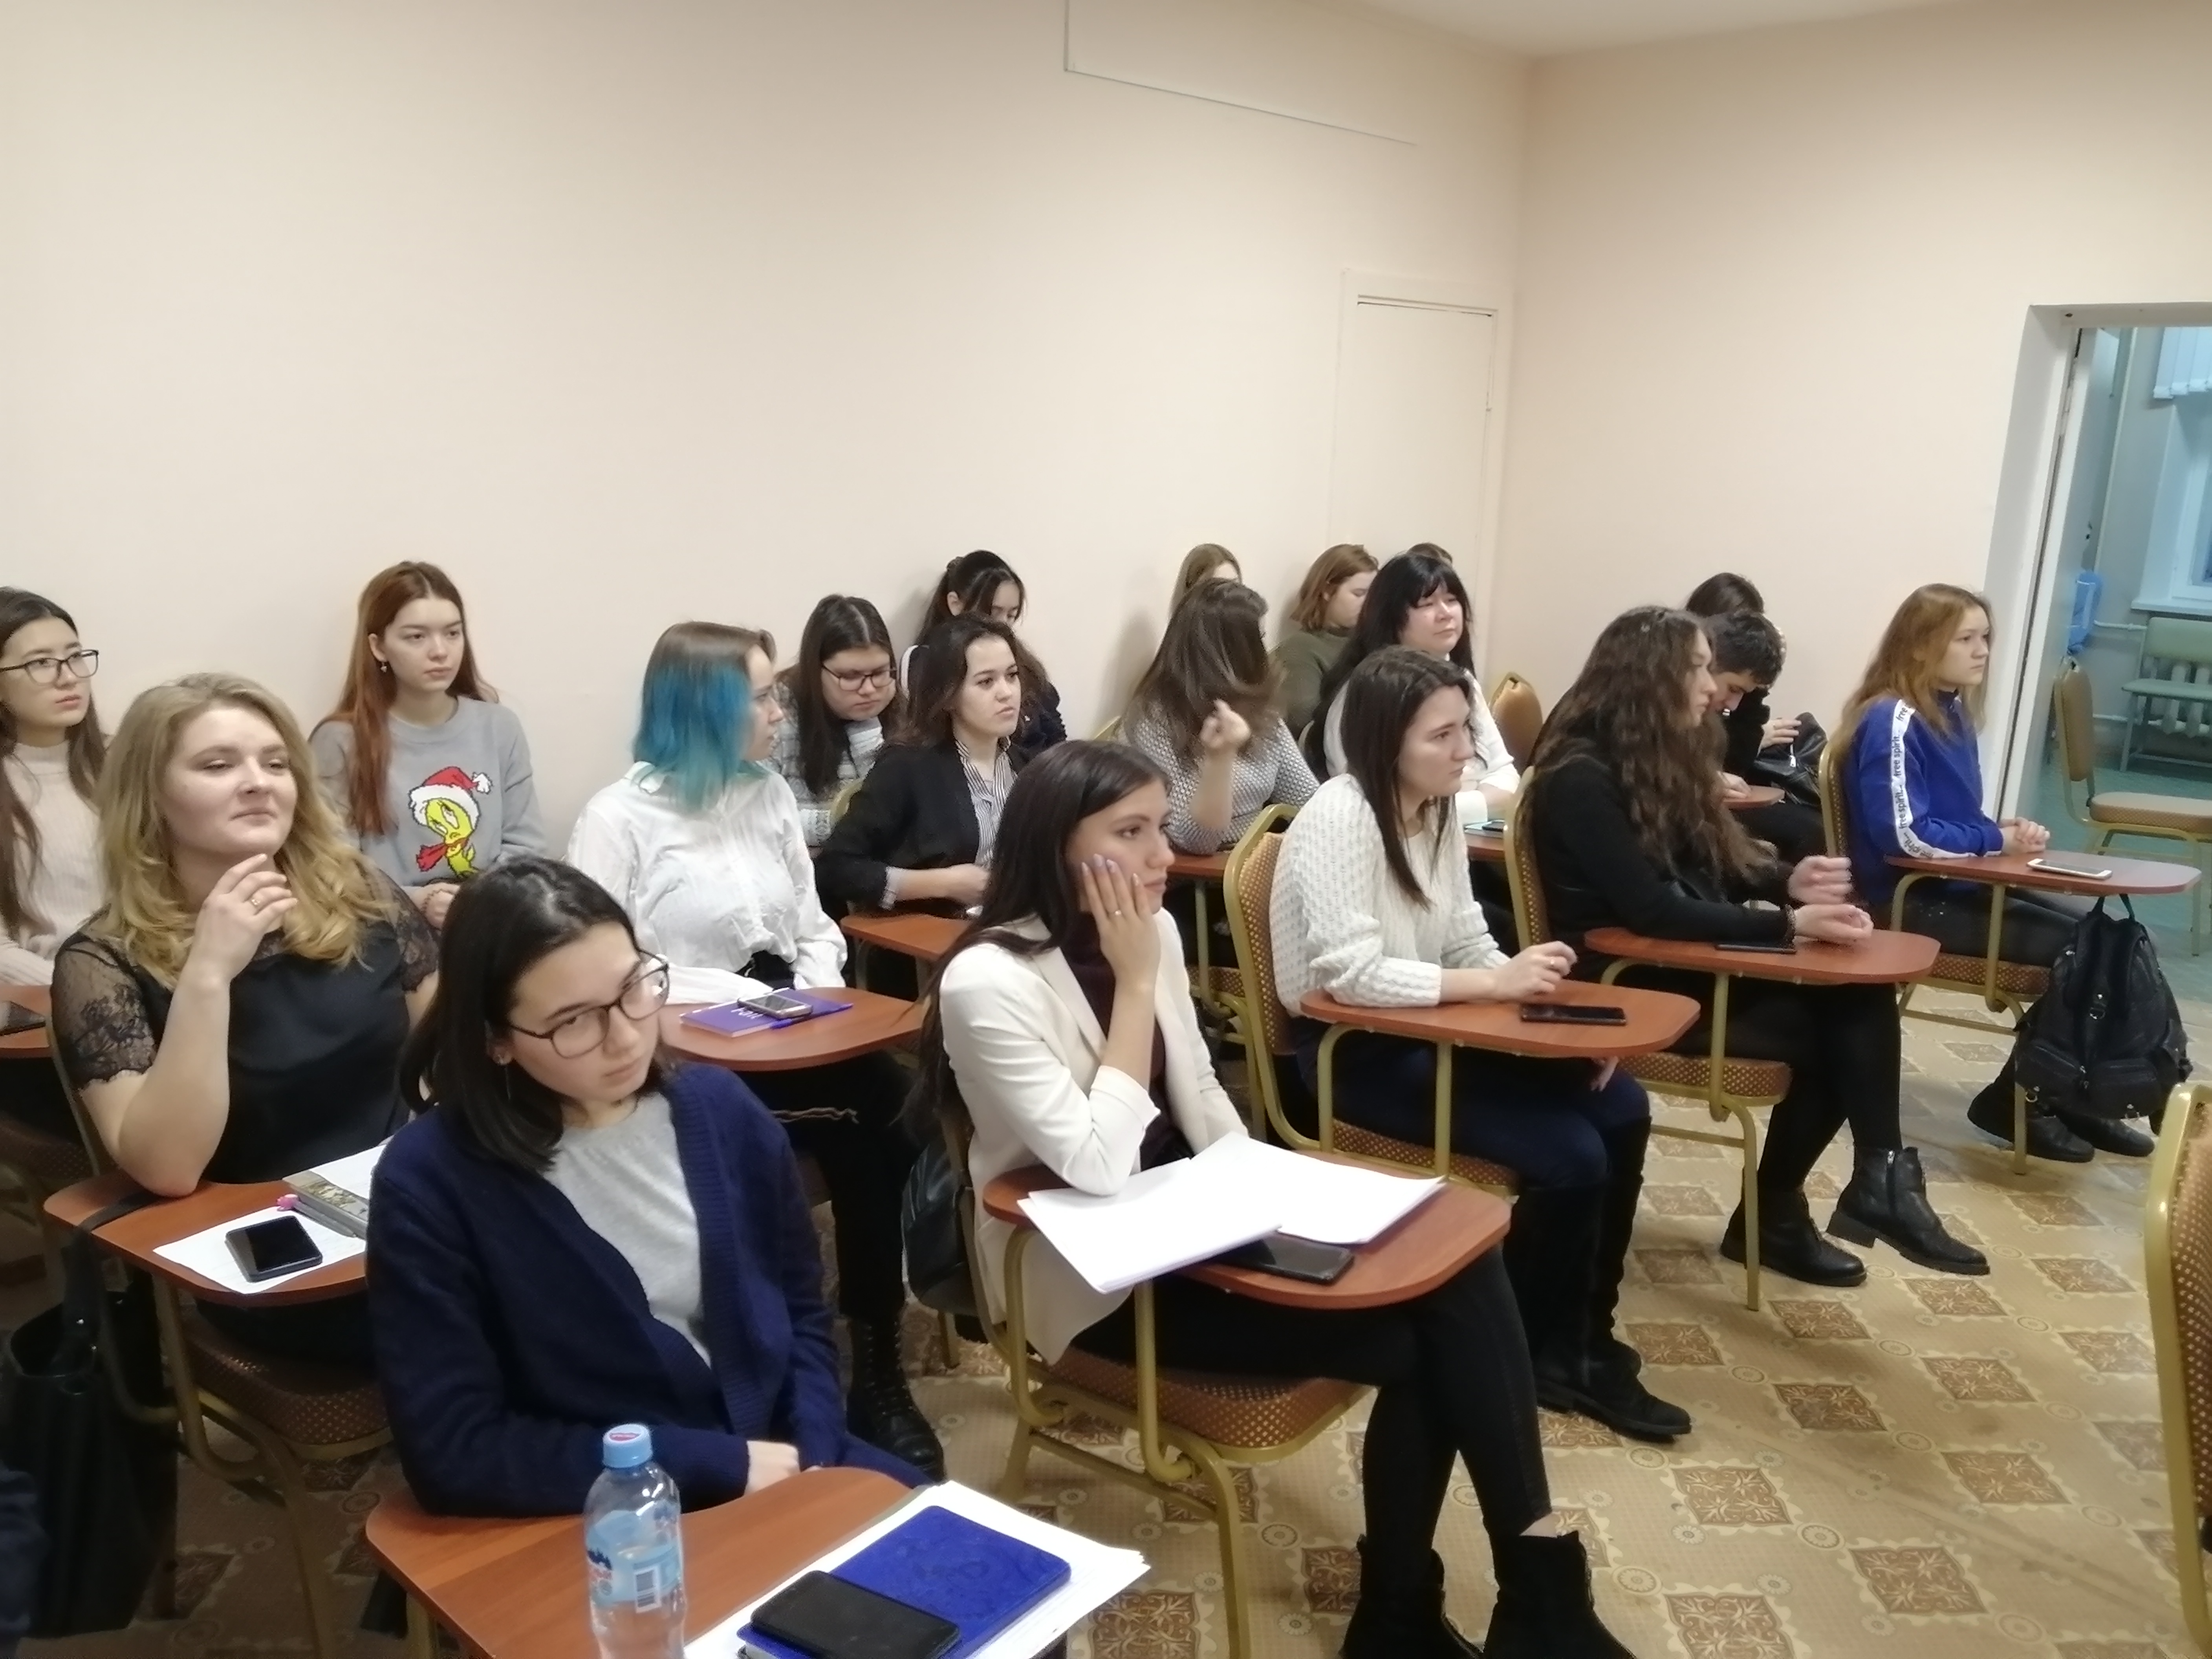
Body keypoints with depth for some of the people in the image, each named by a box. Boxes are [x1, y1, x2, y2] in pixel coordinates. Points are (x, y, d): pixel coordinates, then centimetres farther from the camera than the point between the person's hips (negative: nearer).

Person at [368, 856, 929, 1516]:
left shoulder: (721, 1108, 1)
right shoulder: (429, 1182, -13)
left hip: (779, 1463, 5)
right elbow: (455, 1453, -13)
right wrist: (723, 1464, -15)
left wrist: (806, 1454, -8)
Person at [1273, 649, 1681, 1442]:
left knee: (1621, 1110, -3)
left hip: (1428, 1032, 9)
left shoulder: (1438, 810, 5)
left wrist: (1532, 989, -12)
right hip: (1353, 1050, -8)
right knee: (1569, 1154, -18)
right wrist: (1495, 984, -26)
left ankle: (1585, 1337, 12)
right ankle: (1540, 1354, 7)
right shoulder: (1339, 819, -21)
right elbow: (1352, 974, -28)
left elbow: (1467, 940, 8)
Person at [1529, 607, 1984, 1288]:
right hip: (1627, 981, -8)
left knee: (1859, 994, -16)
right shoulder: (1582, 777, -17)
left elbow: (1719, 866, 12)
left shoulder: (1665, 757, 11)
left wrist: (1789, 884, -10)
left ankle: (1879, 1183, -13)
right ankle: (1772, 1216, -1)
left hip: (1691, 963, 8)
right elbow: (1651, 910, -23)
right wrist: (1788, 924, -23)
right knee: (1818, 1031, -19)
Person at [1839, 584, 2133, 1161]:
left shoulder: (1951, 711, 11)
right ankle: (2015, 1100, 2)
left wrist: (2004, 830, -1)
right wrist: (1998, 841, -13)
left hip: (1961, 884, 9)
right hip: (1914, 900, -9)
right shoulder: (1894, 721, -17)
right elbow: (1906, 836, -24)